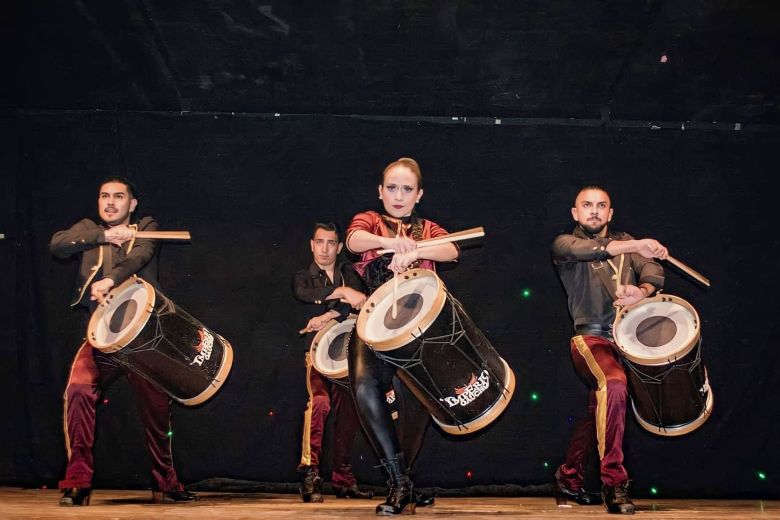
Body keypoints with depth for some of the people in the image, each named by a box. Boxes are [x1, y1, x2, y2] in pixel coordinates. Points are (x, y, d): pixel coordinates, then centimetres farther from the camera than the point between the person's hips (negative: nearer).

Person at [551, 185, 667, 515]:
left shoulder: (624, 241, 17)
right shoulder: (564, 244, 5)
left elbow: (654, 271, -1)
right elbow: (578, 250, -21)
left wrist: (643, 290, -26)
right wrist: (632, 246, -35)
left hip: (627, 340, 5)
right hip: (591, 338, -5)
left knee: (598, 413, 13)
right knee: (614, 384, -32)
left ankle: (570, 477, 35)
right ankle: (614, 481, -25)